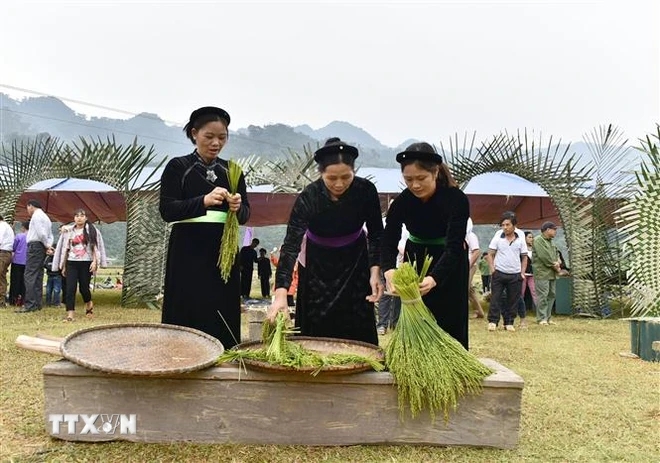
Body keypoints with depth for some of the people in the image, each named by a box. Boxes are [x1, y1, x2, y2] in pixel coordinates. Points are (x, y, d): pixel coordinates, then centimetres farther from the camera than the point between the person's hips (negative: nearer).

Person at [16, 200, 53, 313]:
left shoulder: (36, 215, -8)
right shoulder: (45, 217, 23)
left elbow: (41, 233, -18)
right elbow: (50, 235, 16)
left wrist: (47, 245, -5)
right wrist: (48, 246, 1)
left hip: (35, 245, -10)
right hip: (42, 247, 10)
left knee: (30, 276, -11)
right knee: (38, 276, 10)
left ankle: (29, 305, -15)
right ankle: (37, 303, 12)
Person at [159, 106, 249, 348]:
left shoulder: (232, 171, 11)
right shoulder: (177, 167, 1)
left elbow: (245, 215, 8)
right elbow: (166, 210, -8)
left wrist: (238, 207, -16)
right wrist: (204, 201, -24)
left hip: (223, 252, 3)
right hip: (188, 253, -3)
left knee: (223, 319, 4)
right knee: (187, 318, -3)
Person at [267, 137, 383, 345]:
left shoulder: (366, 190, -22)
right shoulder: (308, 197, -28)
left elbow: (376, 234, -9)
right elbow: (291, 245, -34)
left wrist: (375, 272, -19)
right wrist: (281, 294, -44)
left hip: (355, 260, 2)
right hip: (317, 264, -1)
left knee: (358, 328, 6)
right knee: (317, 329, 4)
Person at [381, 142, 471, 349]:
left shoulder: (456, 199, -28)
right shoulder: (402, 202, -19)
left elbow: (454, 247, -35)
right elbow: (388, 242, -23)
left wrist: (433, 278, -53)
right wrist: (389, 271, -45)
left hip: (450, 263, -2)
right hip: (416, 259, 2)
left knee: (450, 325, 3)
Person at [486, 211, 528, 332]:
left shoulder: (520, 239, 2)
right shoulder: (498, 238, -2)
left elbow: (524, 257, 10)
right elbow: (490, 254, 1)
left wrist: (522, 272, 2)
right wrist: (492, 269, -8)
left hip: (515, 275, 2)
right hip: (499, 273, -1)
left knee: (513, 300, 6)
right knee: (495, 298, -3)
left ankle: (509, 323, 15)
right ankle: (493, 321, 5)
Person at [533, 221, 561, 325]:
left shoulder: (551, 242, 20)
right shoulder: (538, 240, -10)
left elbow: (556, 253, 20)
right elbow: (544, 256, -17)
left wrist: (558, 262, -2)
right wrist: (554, 266, -9)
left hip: (552, 274, 9)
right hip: (542, 273, -9)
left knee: (551, 295, 10)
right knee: (543, 296, -9)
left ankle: (547, 318, 16)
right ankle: (541, 319, -5)